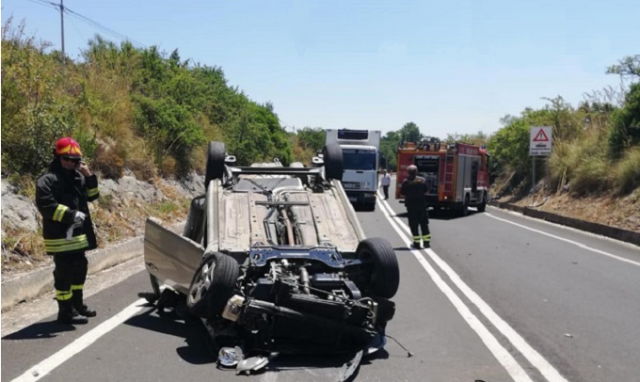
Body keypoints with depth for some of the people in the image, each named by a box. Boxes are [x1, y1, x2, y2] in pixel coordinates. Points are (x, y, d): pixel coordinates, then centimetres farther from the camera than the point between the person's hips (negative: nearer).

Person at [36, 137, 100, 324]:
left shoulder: (77, 176, 12)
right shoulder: (48, 180, -13)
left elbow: (92, 195, 14)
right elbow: (45, 205, -22)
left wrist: (89, 176, -2)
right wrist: (71, 214, -27)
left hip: (78, 235, 9)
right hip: (61, 237, -9)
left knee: (79, 269, 19)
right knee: (64, 274, -4)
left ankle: (77, 304, 33)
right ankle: (65, 311, 5)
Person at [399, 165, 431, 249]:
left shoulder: (405, 182, -9)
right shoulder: (422, 180, -2)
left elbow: (402, 195, -7)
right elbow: (425, 192, 2)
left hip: (411, 205, -2)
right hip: (422, 204, 2)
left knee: (414, 225, 5)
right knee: (424, 224, 11)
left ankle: (417, 243, 5)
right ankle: (427, 242, 13)